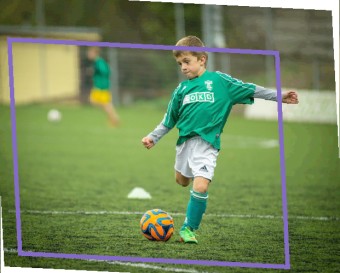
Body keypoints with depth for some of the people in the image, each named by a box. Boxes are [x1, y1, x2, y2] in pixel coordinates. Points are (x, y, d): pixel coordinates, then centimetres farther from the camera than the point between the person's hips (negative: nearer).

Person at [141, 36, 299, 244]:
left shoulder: (219, 80, -1)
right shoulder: (182, 89, 10)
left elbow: (249, 90, 1)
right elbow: (169, 120, 20)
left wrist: (279, 96, -2)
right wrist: (153, 137, 16)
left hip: (207, 142, -5)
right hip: (185, 140, 5)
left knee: (200, 186, -18)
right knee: (182, 181, 16)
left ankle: (189, 228, -4)